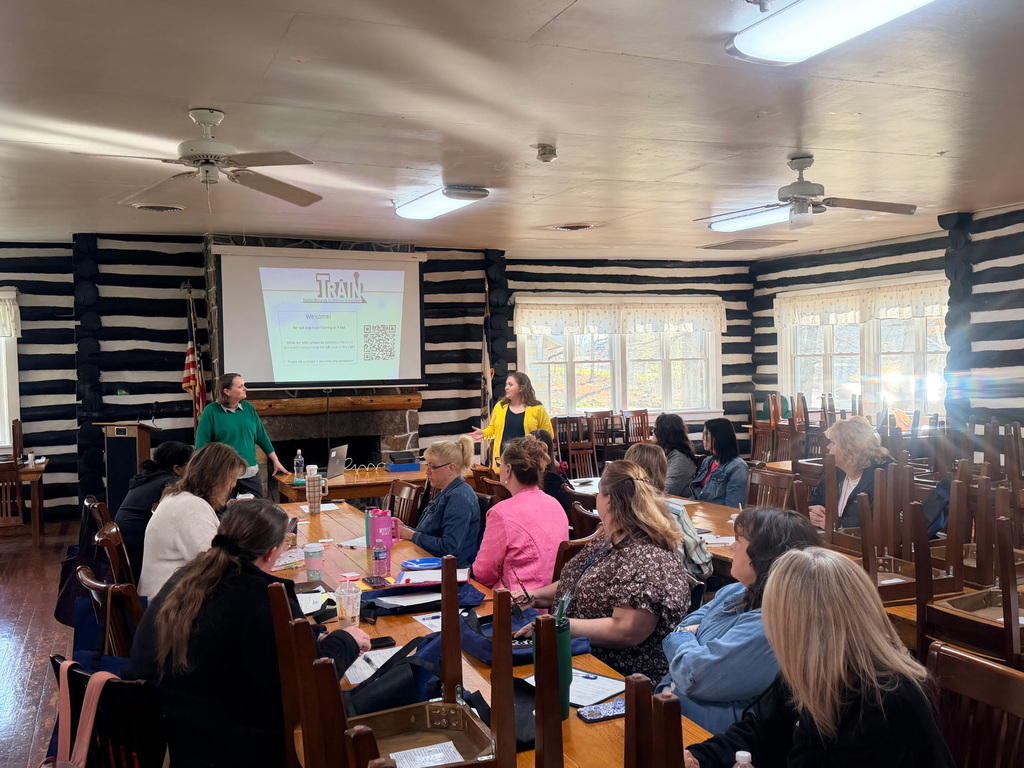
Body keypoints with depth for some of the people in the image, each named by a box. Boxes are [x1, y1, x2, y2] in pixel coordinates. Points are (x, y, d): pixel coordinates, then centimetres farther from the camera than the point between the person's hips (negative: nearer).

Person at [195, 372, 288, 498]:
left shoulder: (248, 408, 5)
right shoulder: (211, 411, -8)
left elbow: (261, 437, 11)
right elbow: (202, 445, -7)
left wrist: (276, 461, 12)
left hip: (250, 474, 4)